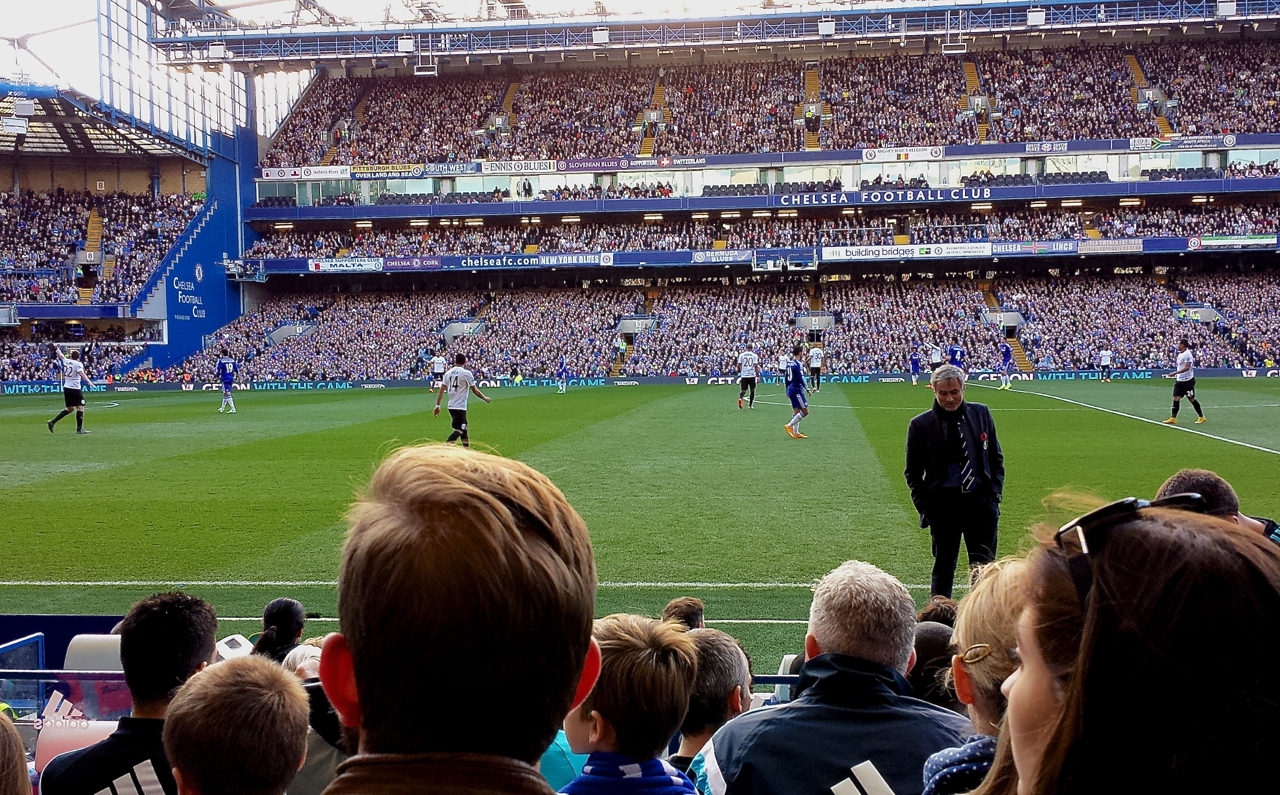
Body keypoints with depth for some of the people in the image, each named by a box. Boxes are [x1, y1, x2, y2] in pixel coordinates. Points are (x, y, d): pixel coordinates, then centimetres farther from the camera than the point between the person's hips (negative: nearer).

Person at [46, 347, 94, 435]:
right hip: (75, 388, -8)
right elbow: (81, 373, -26)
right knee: (80, 407, -6)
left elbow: (60, 355, 29)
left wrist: (57, 349, 49)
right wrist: (89, 382, -36)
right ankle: (79, 429, -12)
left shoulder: (66, 361, 9)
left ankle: (52, 422, 13)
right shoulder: (78, 364, -9)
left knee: (69, 409, 17)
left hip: (66, 388, 8)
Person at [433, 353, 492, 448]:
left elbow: (441, 390, 3)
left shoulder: (448, 373, 9)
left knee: (463, 428, 18)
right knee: (459, 430, -9)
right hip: (460, 407, -7)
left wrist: (437, 405, 5)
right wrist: (485, 399, 10)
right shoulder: (466, 373, -7)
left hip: (451, 406, 7)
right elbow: (475, 391, -5)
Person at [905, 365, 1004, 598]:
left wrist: (995, 492, 3)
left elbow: (996, 458, 13)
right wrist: (925, 508, -4)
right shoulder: (920, 424, -2)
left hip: (980, 500, 2)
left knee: (984, 564, 3)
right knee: (943, 566, 6)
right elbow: (913, 473, 4)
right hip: (942, 504, -2)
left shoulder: (981, 414, 5)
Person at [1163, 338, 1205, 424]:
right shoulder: (1180, 354, 11)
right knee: (1176, 398, -1)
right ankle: (1173, 418, -2)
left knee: (1192, 399, 1)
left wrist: (1175, 373, -30)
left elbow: (1187, 368, -25)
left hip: (1188, 380, -8)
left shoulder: (1187, 354, -17)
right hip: (1179, 380, 8)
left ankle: (1201, 417, 15)